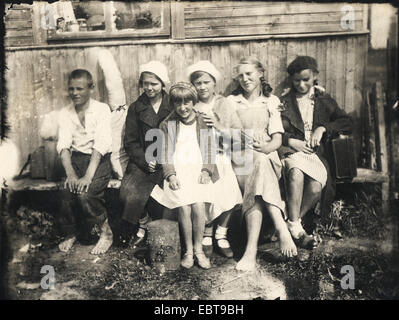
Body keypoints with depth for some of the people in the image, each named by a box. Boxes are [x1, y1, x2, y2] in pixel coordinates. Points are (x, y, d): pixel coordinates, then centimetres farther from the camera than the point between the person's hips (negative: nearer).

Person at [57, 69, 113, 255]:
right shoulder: (65, 113, 8)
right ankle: (70, 234, 2)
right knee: (67, 191, -23)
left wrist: (88, 176, -27)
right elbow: (63, 145, -4)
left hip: (98, 160, -3)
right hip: (76, 159, 4)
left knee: (85, 194, -27)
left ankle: (105, 232, -4)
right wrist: (70, 173, -21)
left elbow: (101, 145, -16)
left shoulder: (102, 109, -5)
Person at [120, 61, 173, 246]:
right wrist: (145, 161, -11)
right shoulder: (136, 108, 10)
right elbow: (130, 142, 6)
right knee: (129, 191, -22)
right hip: (142, 160, 2)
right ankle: (143, 224, 5)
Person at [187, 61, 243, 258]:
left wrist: (218, 125, -11)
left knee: (230, 191, -21)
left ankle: (221, 234, 3)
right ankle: (206, 235, 4)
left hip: (221, 157, 1)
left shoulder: (224, 104, 10)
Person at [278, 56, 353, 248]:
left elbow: (347, 122, 12)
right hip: (291, 152, -1)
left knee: (316, 187, -31)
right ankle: (295, 228, -32)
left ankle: (291, 225, -18)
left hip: (317, 153, 1)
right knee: (296, 173, -37)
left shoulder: (325, 101, 22)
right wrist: (291, 141, -8)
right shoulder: (284, 102, 18)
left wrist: (323, 128, -3)